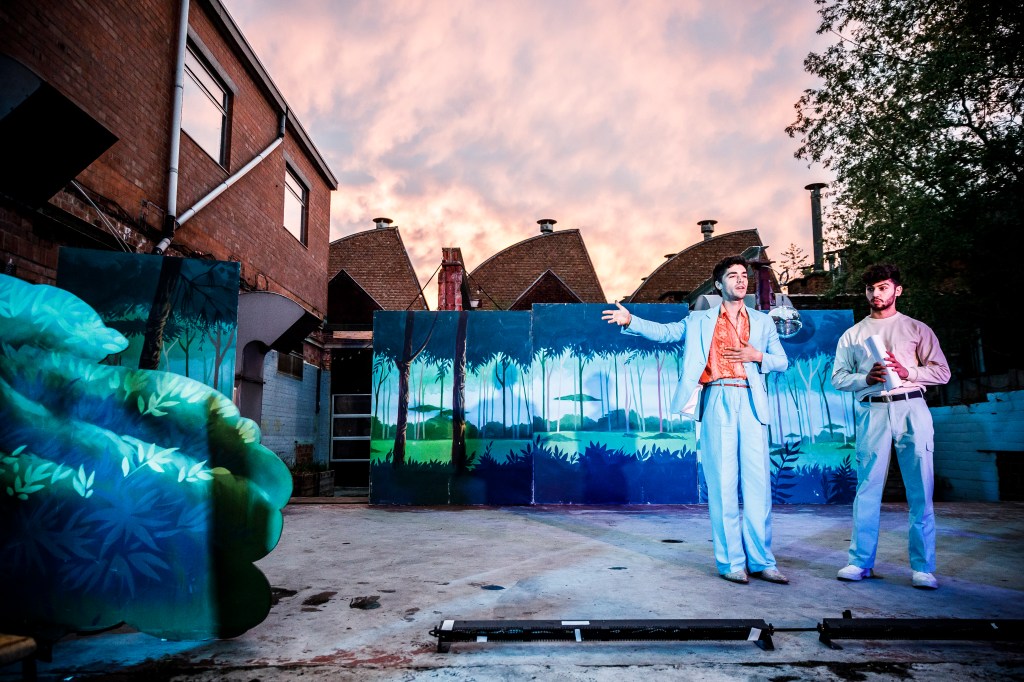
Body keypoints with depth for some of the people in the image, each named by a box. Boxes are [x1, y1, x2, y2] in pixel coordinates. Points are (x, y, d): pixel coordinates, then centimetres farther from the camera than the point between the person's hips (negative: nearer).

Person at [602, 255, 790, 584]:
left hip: (752, 404, 2)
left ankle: (760, 561, 11)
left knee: (758, 482, 1)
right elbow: (664, 332, 5)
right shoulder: (700, 320, 13)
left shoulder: (763, 321, 18)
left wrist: (757, 356, -5)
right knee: (722, 483, -1)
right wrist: (630, 321, -9)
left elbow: (782, 361, 16)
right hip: (717, 403, -2)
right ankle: (731, 561, 8)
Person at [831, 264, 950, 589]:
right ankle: (861, 561, 6)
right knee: (867, 488, 0)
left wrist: (907, 372, -9)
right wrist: (867, 378, -9)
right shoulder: (852, 334, 15)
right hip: (872, 411, 1)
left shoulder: (916, 329, 12)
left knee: (920, 491, -1)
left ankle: (923, 567, 6)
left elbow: (942, 372, 7)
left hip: (911, 408, 0)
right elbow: (838, 378, 9)